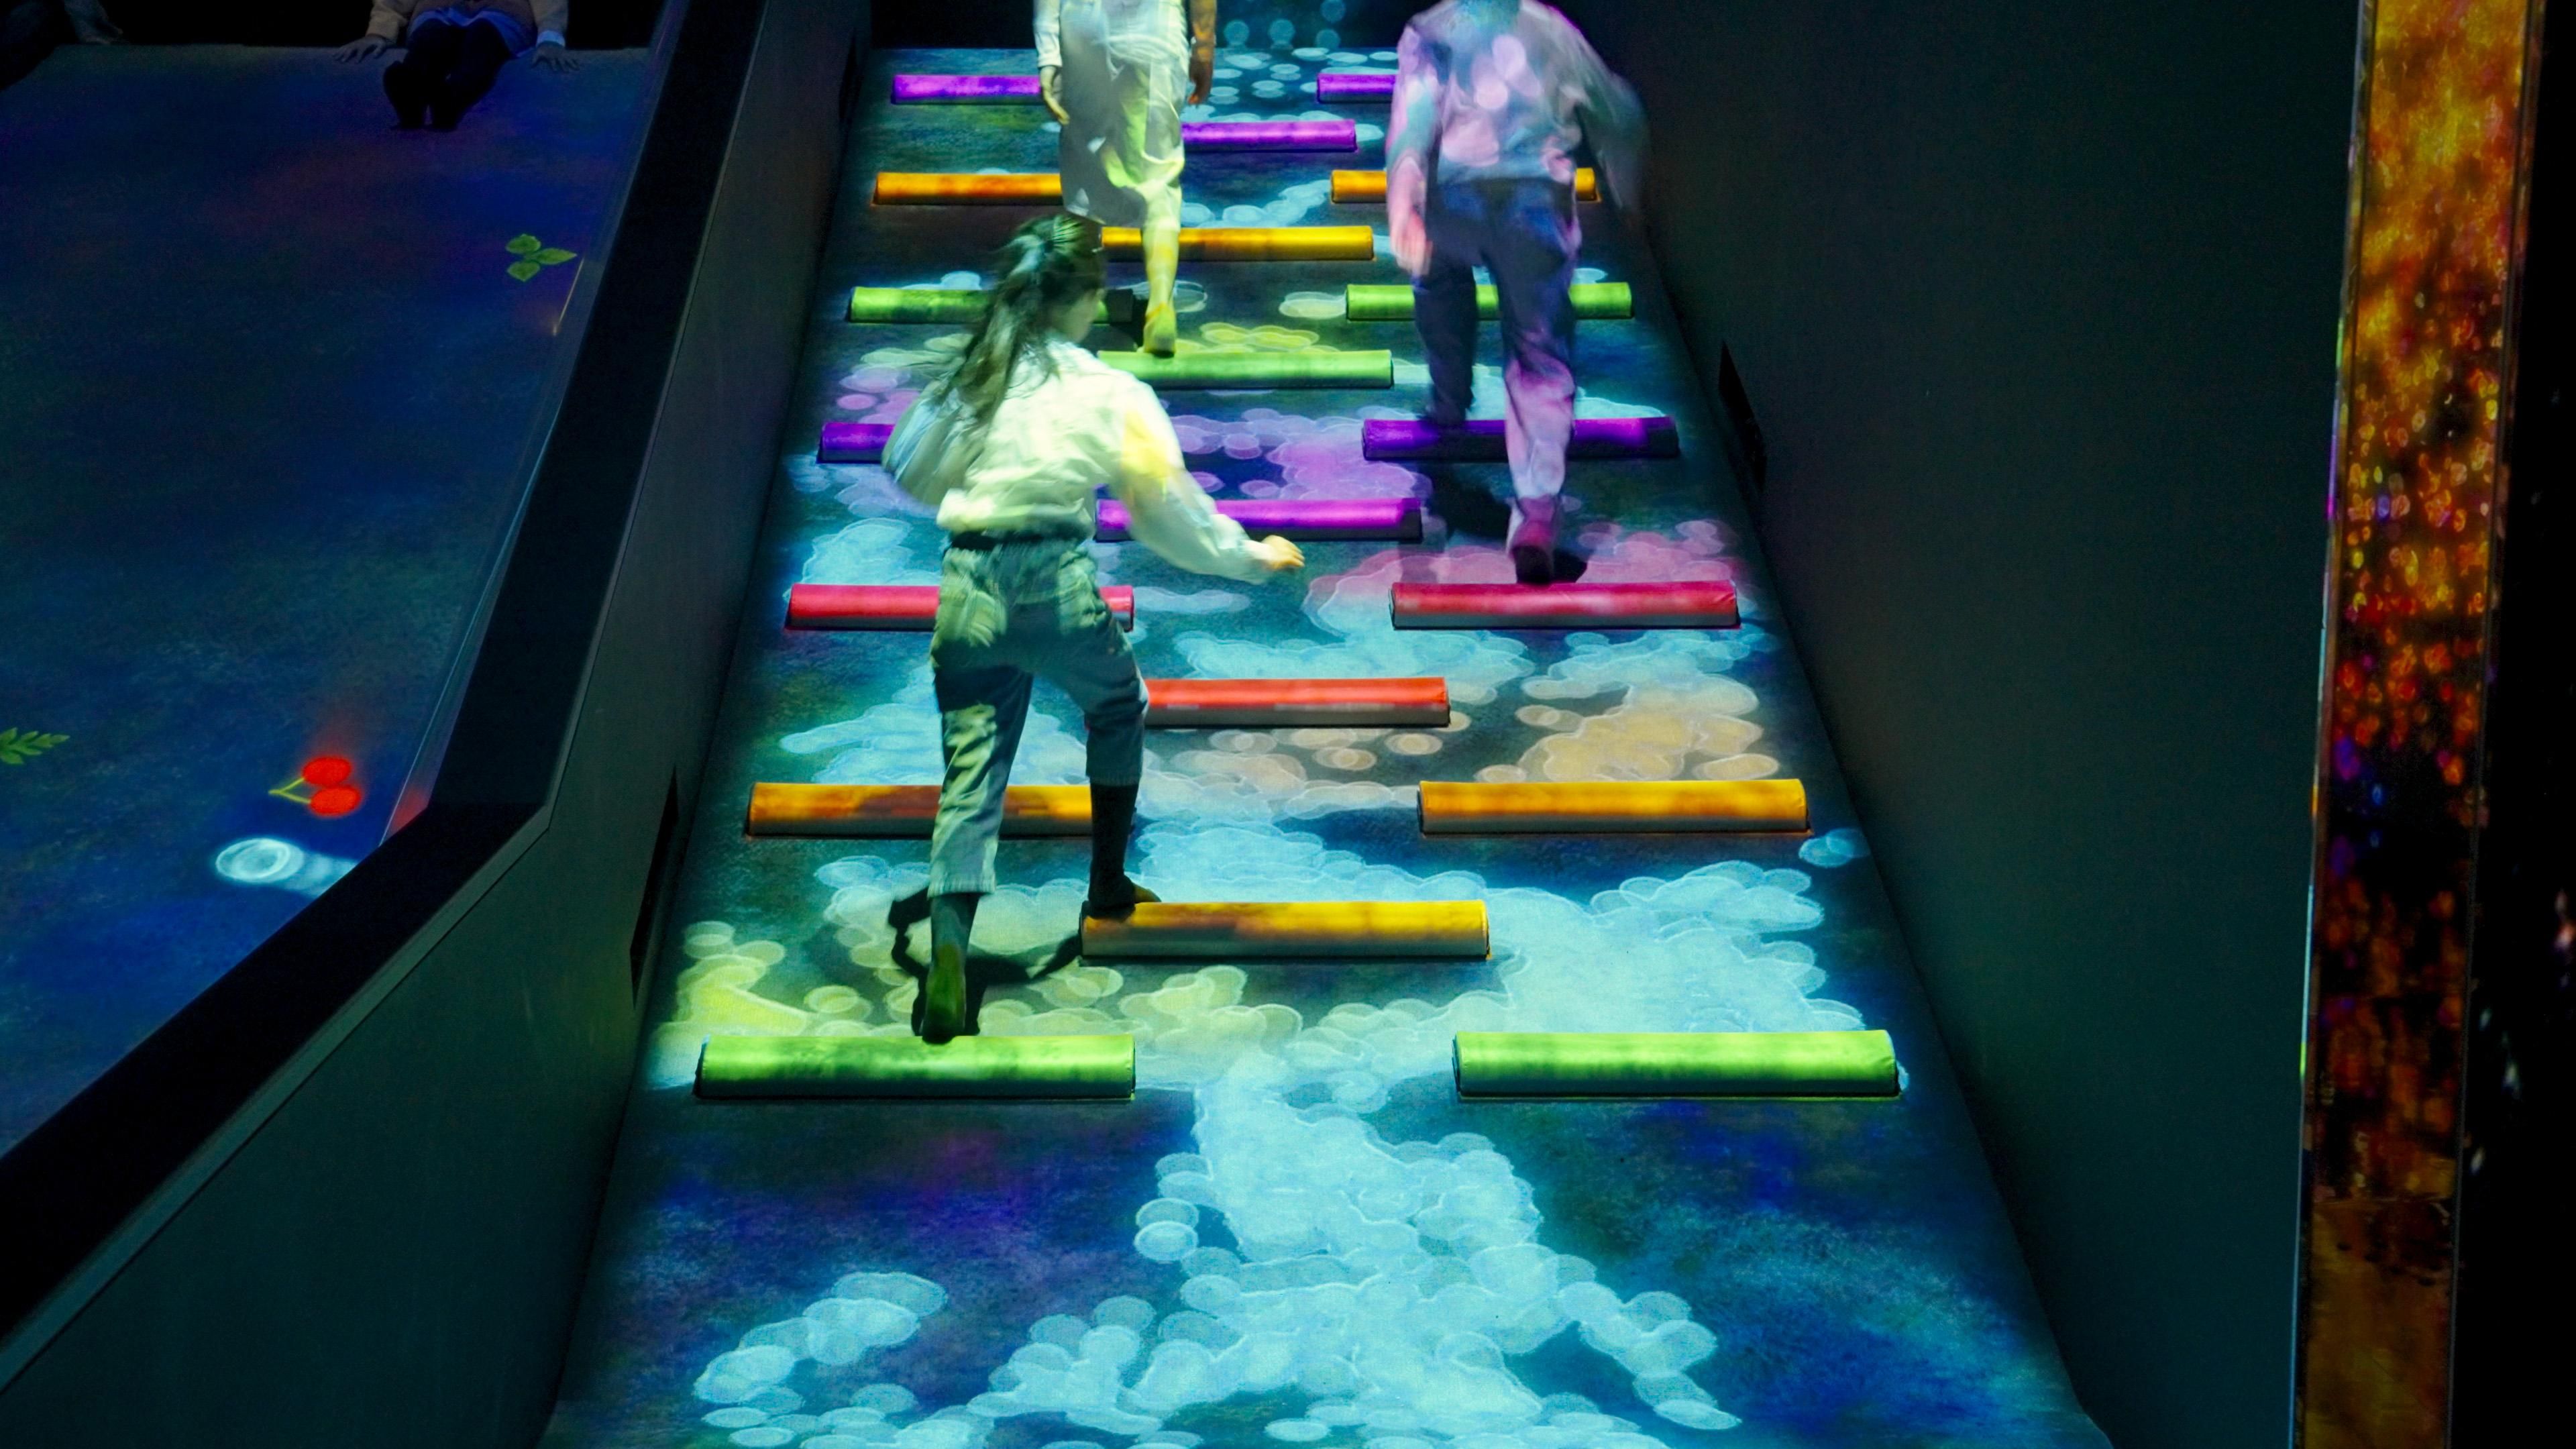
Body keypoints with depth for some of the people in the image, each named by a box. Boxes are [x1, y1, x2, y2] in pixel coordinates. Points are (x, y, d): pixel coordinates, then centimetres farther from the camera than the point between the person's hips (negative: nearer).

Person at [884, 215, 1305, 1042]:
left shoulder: (967, 377, 6)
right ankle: (1108, 883, 37)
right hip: (1056, 582, -2)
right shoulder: (1109, 393, -3)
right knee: (1117, 709, 29)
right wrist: (1252, 556, 15)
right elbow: (1168, 511, 1)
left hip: (967, 588, 2)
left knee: (970, 780, 3)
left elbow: (907, 471, 16)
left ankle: (948, 939, -18)